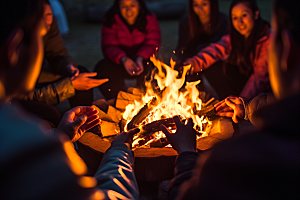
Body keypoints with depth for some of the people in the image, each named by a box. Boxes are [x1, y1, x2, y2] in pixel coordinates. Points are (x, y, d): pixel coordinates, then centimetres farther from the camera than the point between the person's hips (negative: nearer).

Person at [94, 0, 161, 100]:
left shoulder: (150, 19, -5)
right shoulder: (110, 21, -6)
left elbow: (152, 43, -13)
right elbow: (109, 46, -14)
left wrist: (140, 58, -35)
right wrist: (123, 59, -36)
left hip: (142, 61, -1)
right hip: (121, 63, 1)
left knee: (150, 67, -35)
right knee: (101, 68, -27)